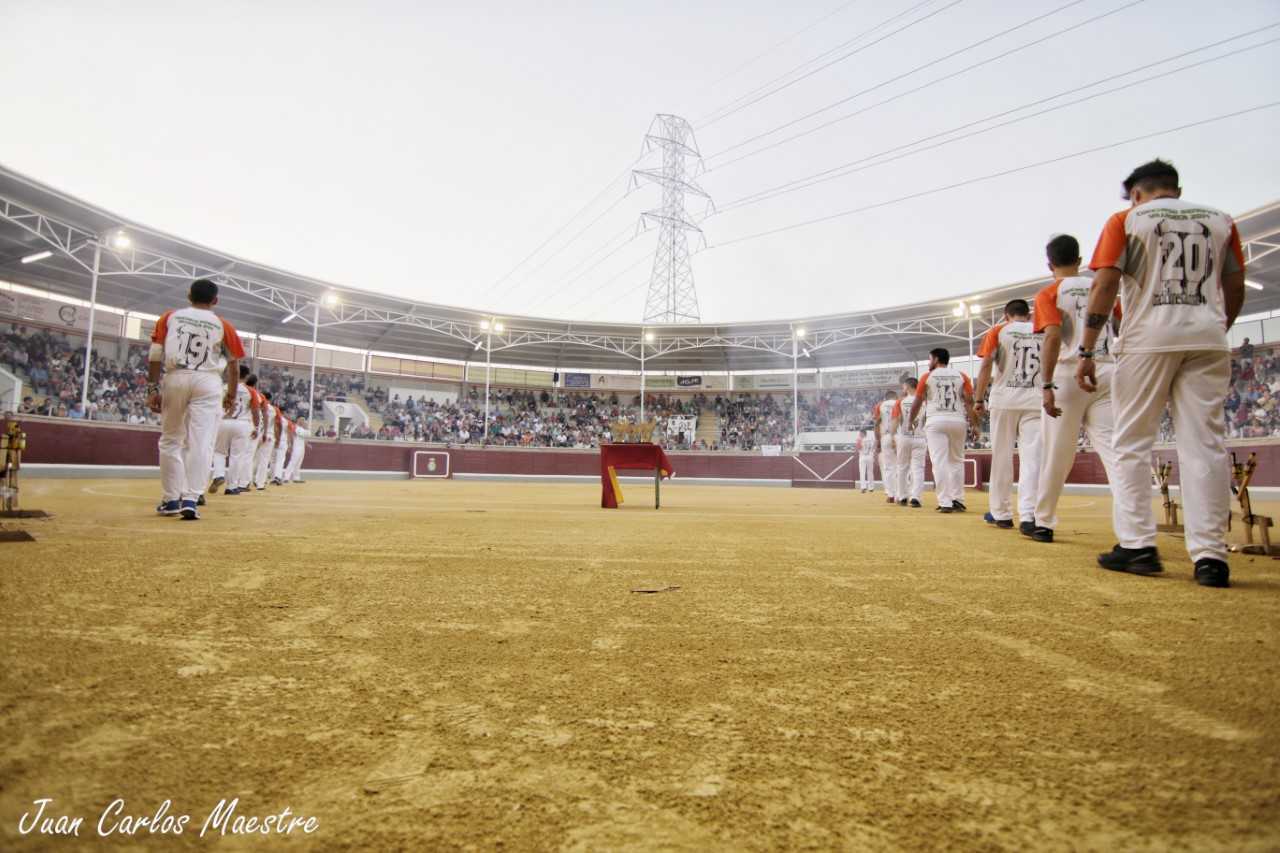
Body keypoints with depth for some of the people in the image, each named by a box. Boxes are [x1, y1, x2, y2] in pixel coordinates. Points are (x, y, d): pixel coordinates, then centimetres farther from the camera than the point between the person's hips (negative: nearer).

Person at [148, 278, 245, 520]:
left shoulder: (169, 317, 11)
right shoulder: (223, 325, 9)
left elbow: (156, 355, 2)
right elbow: (233, 363, 9)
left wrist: (153, 388, 3)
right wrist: (232, 395, 19)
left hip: (175, 379, 2)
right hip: (208, 382, -1)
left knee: (170, 441, 14)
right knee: (201, 443, -4)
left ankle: (171, 500, 16)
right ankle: (190, 500, -13)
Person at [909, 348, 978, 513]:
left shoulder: (927, 377, 6)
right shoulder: (961, 376, 10)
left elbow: (917, 402, 9)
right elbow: (969, 402, 2)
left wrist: (911, 420, 24)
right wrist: (975, 425, 4)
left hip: (936, 421, -2)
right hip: (957, 421, 2)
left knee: (939, 462, -3)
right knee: (956, 461, 15)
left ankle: (945, 503, -9)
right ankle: (958, 500, 13)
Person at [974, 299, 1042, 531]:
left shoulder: (998, 331, 5)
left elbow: (986, 365, -4)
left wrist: (979, 399, -1)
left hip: (1004, 401, -1)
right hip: (1036, 401, 1)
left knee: (1001, 458, 7)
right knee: (1032, 458, -4)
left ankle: (1001, 514, 14)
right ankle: (1028, 516, -15)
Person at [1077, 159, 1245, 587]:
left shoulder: (1127, 220, 5)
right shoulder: (1220, 220, 16)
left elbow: (1104, 284, -6)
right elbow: (1235, 289, 14)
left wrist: (1088, 351, -7)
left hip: (1148, 337, -3)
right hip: (1208, 337, 3)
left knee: (1132, 443, 2)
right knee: (1206, 444, 1)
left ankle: (1137, 545, -1)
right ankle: (1210, 555, -2)